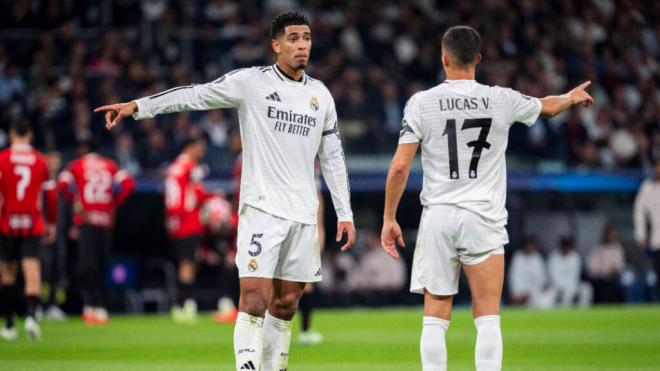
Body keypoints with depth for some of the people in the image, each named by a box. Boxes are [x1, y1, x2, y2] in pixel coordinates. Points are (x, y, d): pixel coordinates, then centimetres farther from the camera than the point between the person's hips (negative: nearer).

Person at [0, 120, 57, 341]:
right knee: (32, 272, -6)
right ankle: (31, 315, -30)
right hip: (33, 225, 0)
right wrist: (51, 223, 19)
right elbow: (50, 195, 9)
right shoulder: (40, 161, 4)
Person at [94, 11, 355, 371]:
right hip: (262, 207, -4)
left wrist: (344, 213, 14)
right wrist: (138, 106, -15)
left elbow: (333, 158, 17)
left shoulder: (321, 94, 12)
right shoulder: (251, 82, -1)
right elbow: (196, 95, -6)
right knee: (254, 297, -15)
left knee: (286, 303, 6)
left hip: (303, 214, 5)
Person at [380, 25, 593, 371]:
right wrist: (572, 97, 45)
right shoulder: (501, 100, 1)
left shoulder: (422, 102, -3)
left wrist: (389, 219, 5)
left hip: (437, 218, 0)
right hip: (484, 219, 0)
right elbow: (547, 106, 22)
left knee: (435, 320, 5)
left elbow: (399, 167, -6)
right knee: (488, 319, 1)